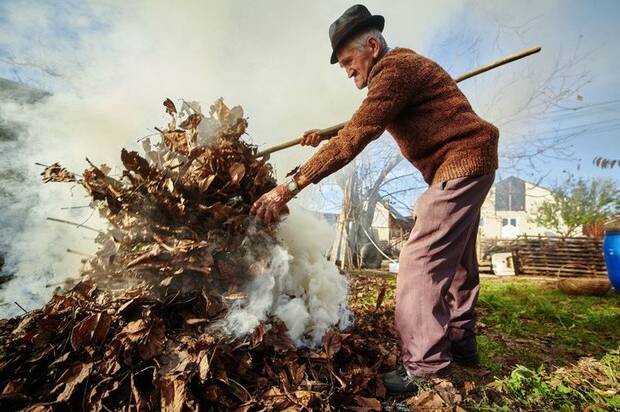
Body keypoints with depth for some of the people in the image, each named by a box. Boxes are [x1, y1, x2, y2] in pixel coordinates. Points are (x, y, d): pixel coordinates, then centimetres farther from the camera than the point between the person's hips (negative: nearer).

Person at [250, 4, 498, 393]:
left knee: (421, 260, -14)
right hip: (468, 163, 11)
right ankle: (461, 343, 28)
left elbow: (354, 139, -28)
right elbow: (363, 126, 25)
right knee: (455, 260, 14)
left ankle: (424, 365, -6)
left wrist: (289, 187, -29)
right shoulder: (399, 66, 16)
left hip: (461, 162, -11)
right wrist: (325, 135, 16)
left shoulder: (395, 68, -17)